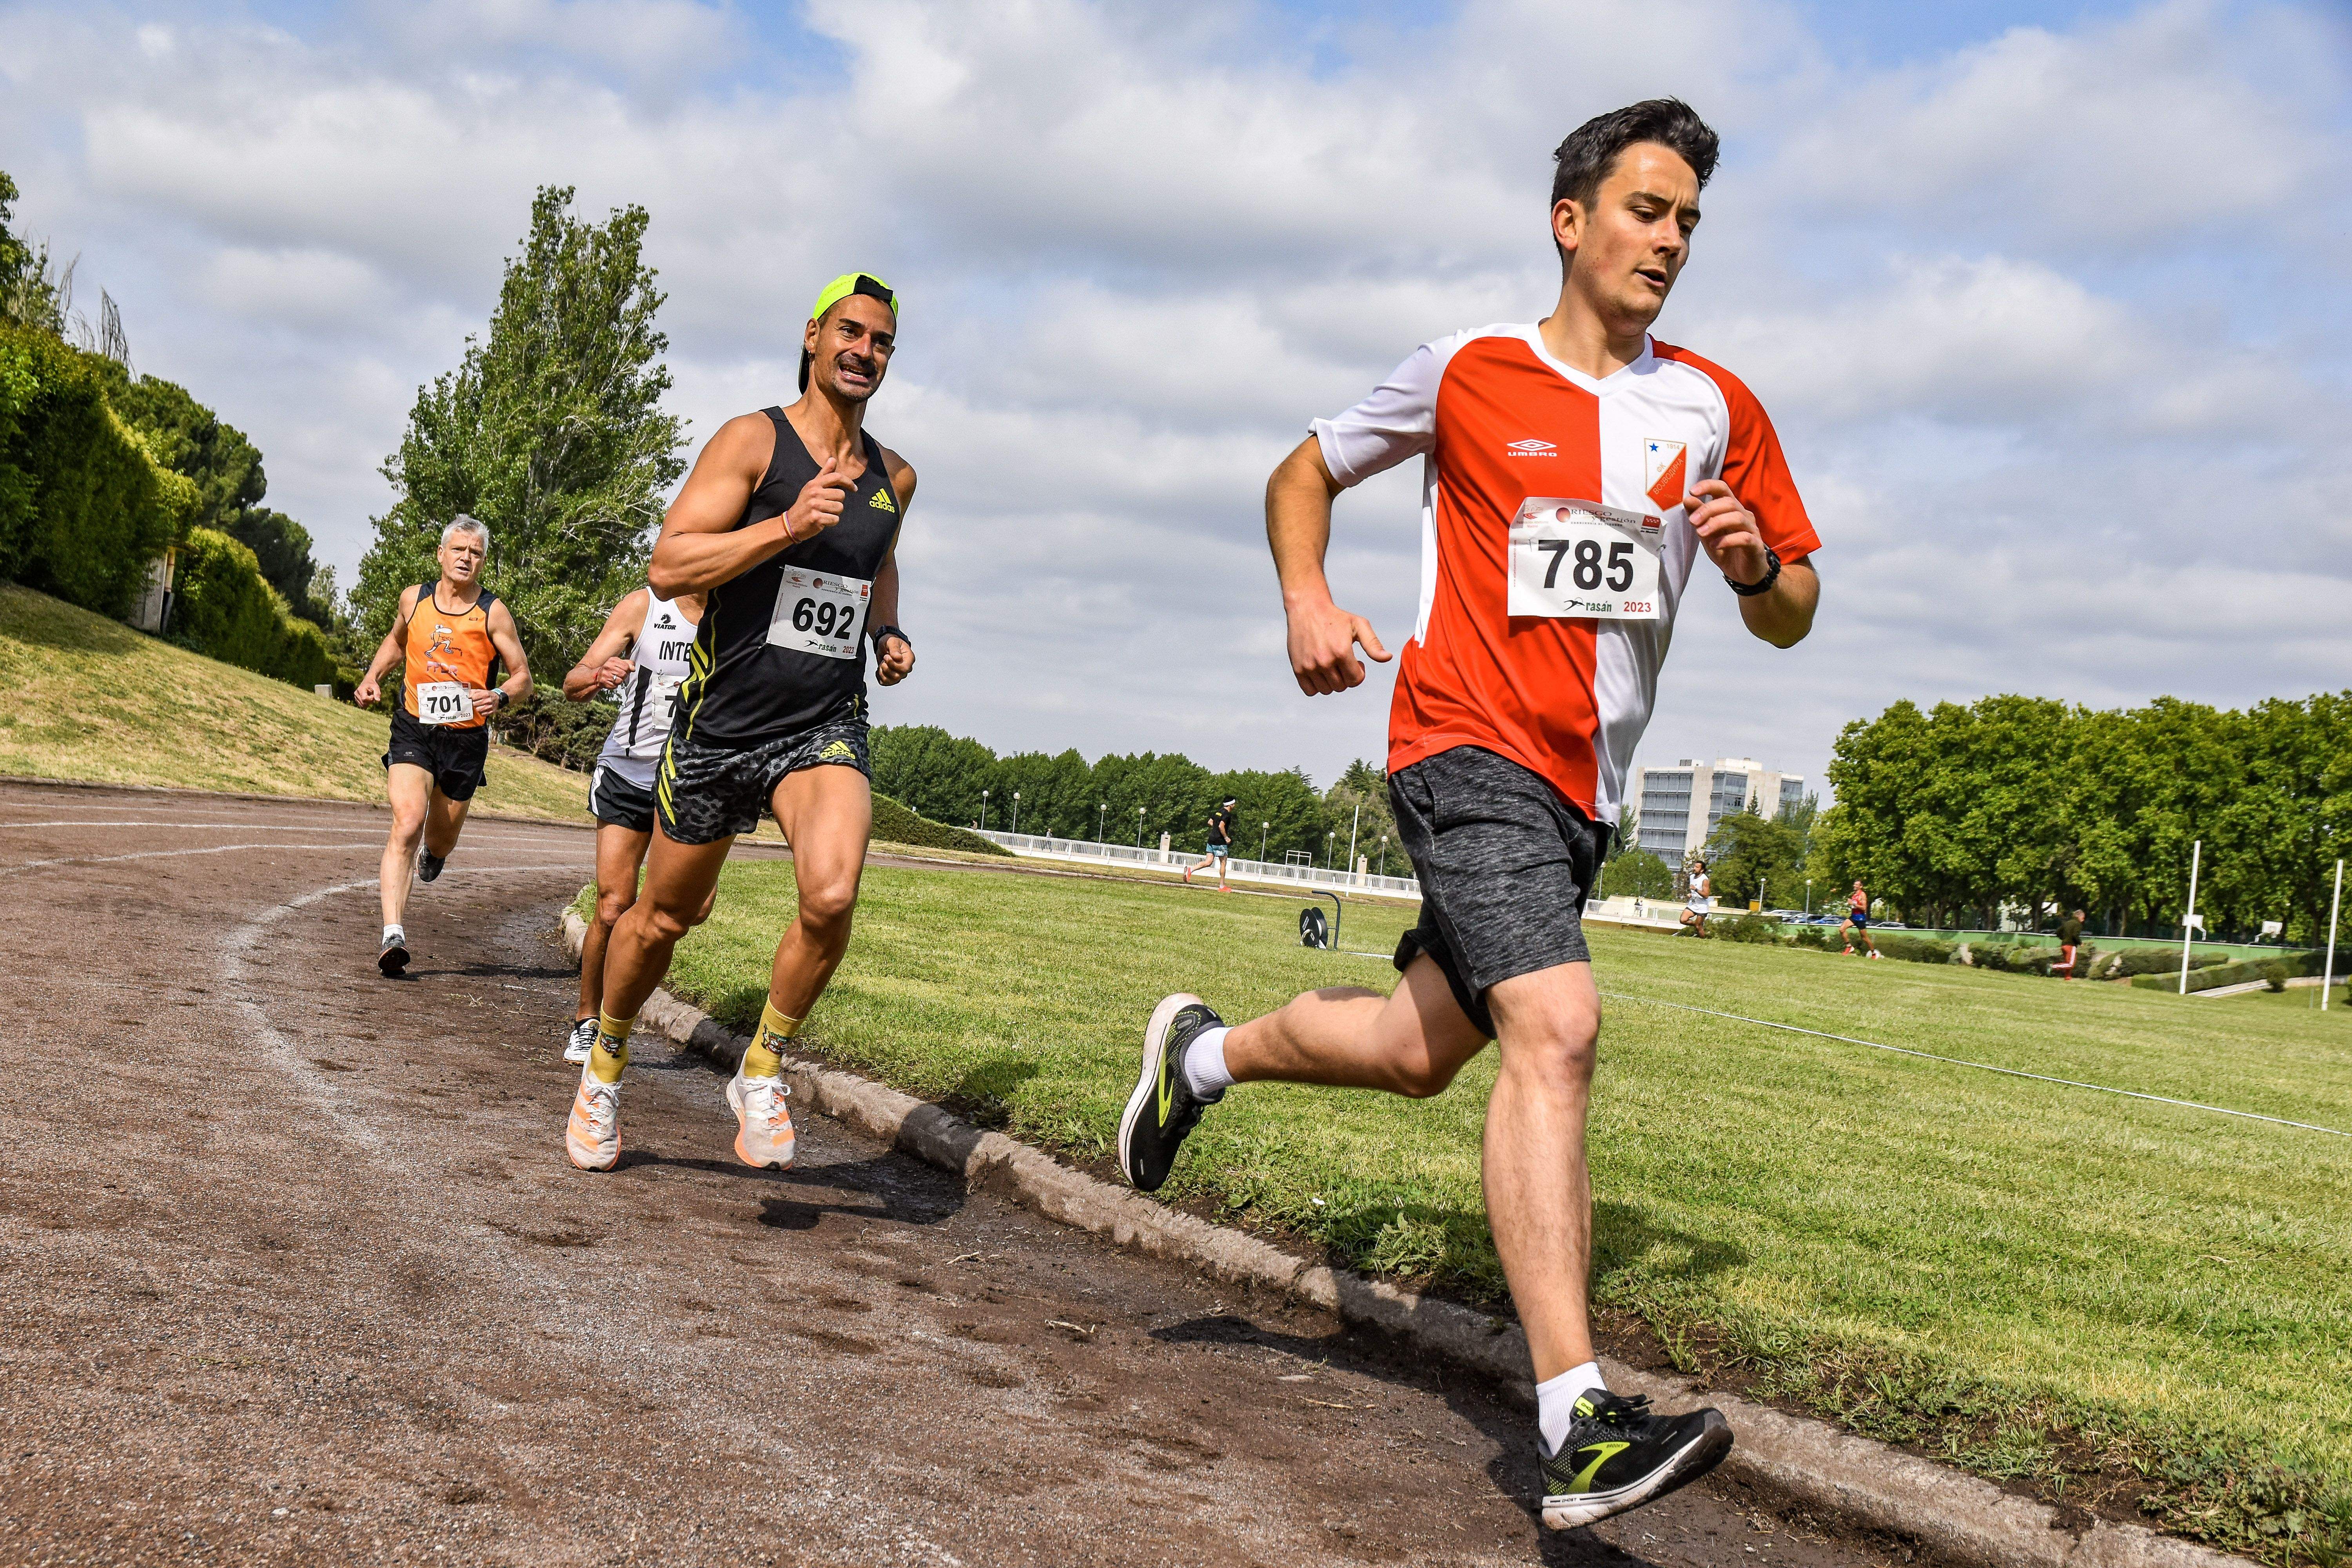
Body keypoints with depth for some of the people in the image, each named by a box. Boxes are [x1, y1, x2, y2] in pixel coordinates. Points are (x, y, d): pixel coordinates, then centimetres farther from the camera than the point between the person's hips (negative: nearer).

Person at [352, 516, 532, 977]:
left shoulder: (493, 613, -4)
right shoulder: (414, 598, 5)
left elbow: (523, 678, 0)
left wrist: (499, 697, -21)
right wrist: (372, 676, 11)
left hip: (466, 738, 0)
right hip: (413, 730, 0)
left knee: (441, 840, 14)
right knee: (407, 822, -22)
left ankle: (429, 857, 56)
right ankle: (393, 935, -28)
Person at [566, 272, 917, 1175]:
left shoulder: (895, 477, 9)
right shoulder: (753, 441, -7)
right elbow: (668, 568, -16)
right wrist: (787, 527, -27)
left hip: (825, 727, 2)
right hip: (721, 723, -2)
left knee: (832, 896, -26)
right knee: (665, 918, 12)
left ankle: (762, 1074, -4)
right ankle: (605, 1066, 39)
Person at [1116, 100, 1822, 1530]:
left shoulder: (1717, 409, 7)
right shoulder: (1467, 373, -1)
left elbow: (1792, 615, 11)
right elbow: (1306, 474, 13)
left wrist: (1757, 566, -12)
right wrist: (1309, 601, -5)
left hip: (1587, 786, 6)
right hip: (1469, 744, -6)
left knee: (1422, 1051, 15)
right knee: (1556, 1027, -25)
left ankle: (1201, 1052, 44)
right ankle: (1579, 1428, -28)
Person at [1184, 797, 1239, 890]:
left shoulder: (1219, 812, 13)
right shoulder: (1227, 814, -14)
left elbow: (1210, 822, 20)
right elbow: (1221, 826, -26)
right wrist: (1226, 838, -17)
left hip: (1211, 840, 8)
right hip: (1220, 842, -8)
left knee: (1208, 862, 6)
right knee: (1223, 863, 6)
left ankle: (1190, 869, -14)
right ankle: (1222, 887, 12)